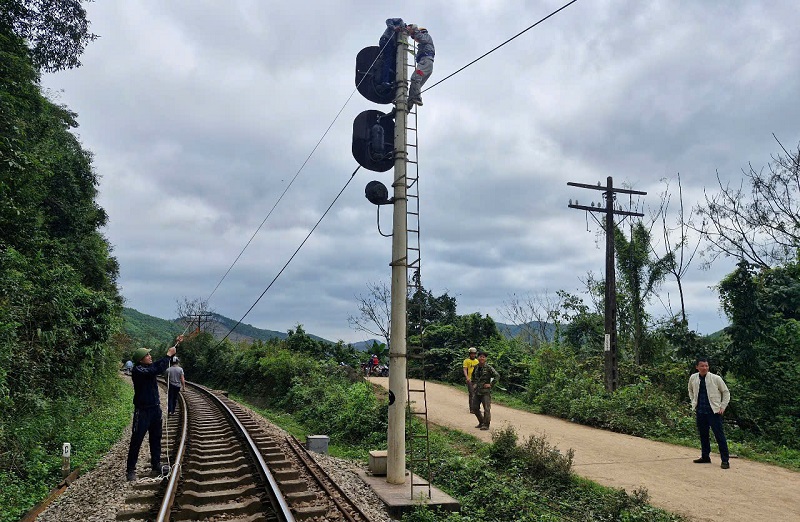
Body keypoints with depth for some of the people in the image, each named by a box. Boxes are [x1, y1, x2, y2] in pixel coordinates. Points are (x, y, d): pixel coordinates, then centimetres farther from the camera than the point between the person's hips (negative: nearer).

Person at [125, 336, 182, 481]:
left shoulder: (150, 367, 6)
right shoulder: (138, 370, -18)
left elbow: (162, 363, 17)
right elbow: (158, 370, -30)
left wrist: (176, 344, 9)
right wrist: (169, 354, -22)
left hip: (155, 408, 8)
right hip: (142, 411, -8)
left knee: (156, 438, 15)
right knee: (136, 440, -2)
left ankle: (156, 465, 26)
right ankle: (130, 470, 7)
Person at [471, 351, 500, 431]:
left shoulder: (489, 368, -9)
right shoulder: (476, 367, 8)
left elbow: (497, 376, -10)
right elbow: (473, 376, 28)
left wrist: (491, 384, -12)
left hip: (486, 391, -6)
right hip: (477, 391, 7)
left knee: (486, 409, -6)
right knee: (474, 408, 11)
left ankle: (486, 425, 5)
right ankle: (481, 422, 27)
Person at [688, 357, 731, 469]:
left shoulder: (716, 378, -8)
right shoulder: (693, 378, 2)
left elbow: (726, 392, 2)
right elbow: (691, 391, 22)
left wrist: (722, 407, -5)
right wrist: (694, 403, 12)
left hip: (714, 411, -4)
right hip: (700, 411, 4)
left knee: (719, 435, -5)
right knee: (703, 435, 12)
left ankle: (725, 460, 0)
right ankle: (705, 457, 25)